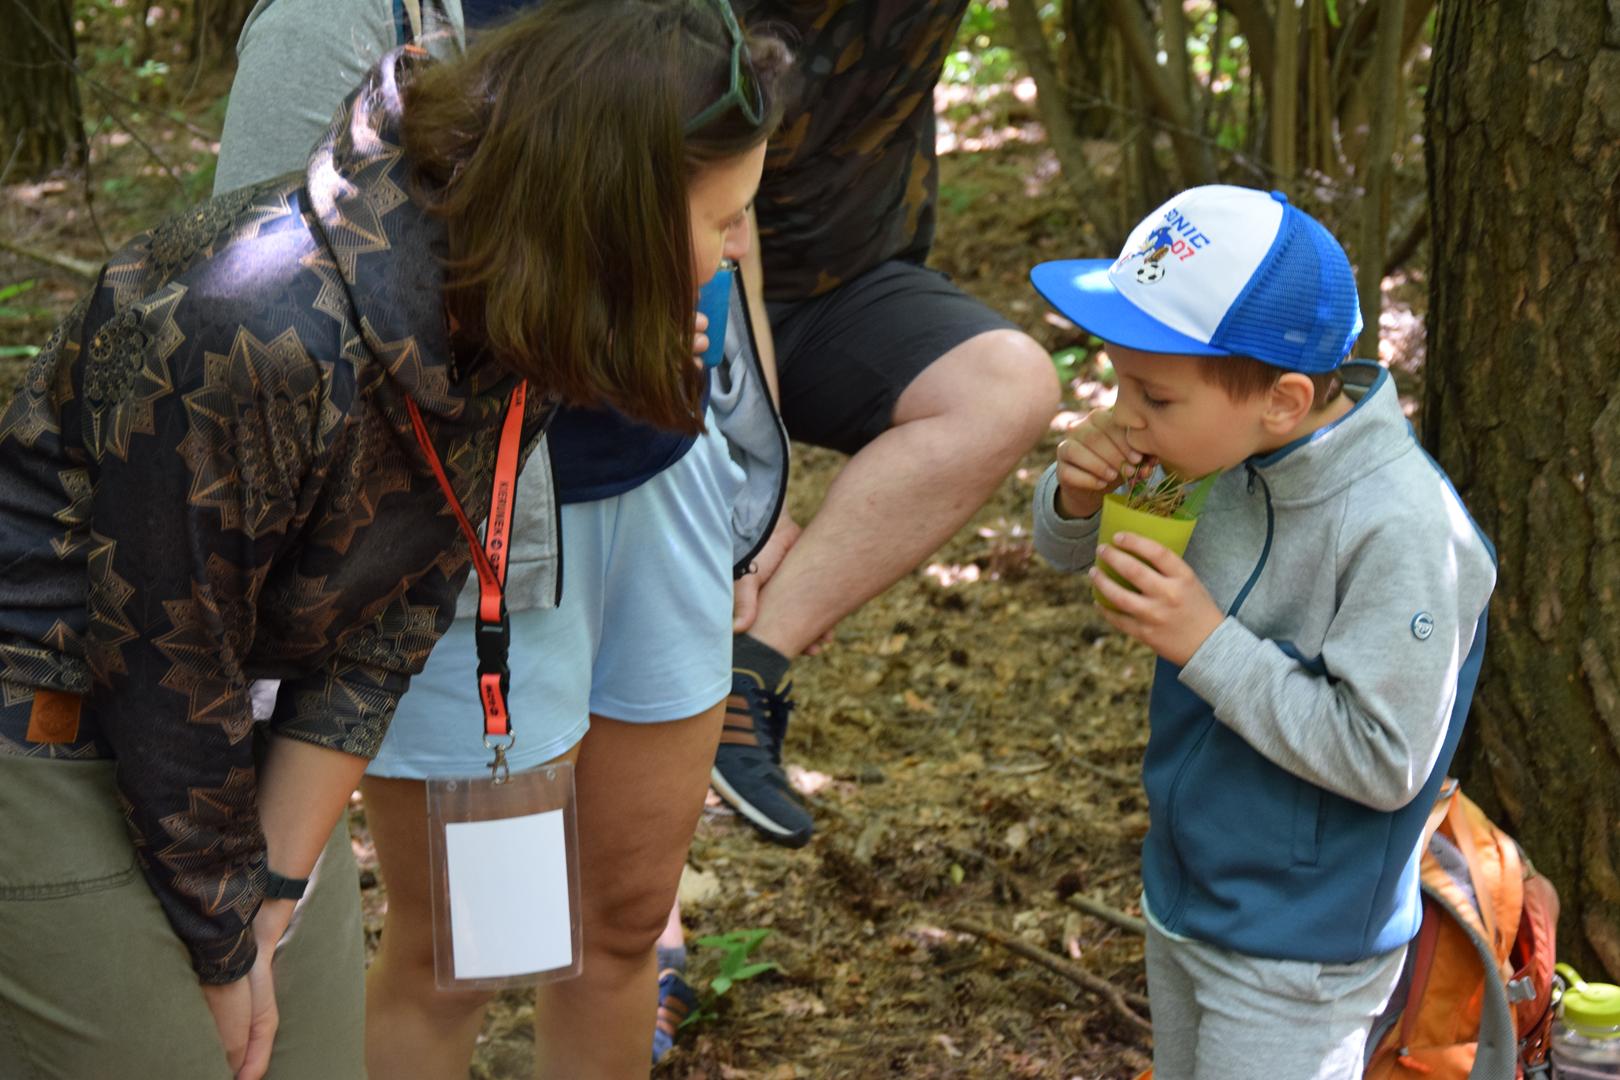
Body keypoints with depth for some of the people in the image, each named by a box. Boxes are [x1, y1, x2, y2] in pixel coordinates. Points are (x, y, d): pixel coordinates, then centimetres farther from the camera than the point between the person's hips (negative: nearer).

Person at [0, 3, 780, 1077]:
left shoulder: (512, 330, -9)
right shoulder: (255, 328, -33)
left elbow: (385, 628, -5)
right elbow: (163, 664, -22)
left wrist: (271, 906, -7)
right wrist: (223, 947, -9)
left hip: (211, 715, 7)